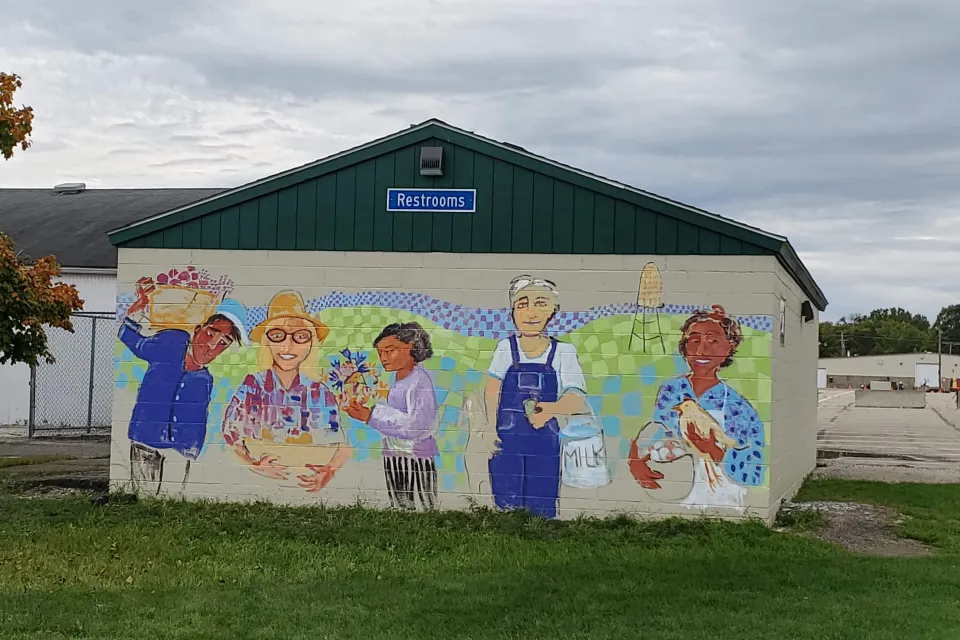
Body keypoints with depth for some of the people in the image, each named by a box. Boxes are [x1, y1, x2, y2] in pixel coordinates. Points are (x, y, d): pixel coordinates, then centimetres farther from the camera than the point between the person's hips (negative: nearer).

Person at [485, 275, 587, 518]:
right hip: (507, 438, 0)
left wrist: (550, 408, -30)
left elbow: (577, 400, -9)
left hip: (545, 441, 0)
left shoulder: (562, 352, 1)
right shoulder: (506, 348, 3)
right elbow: (492, 389, 2)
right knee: (507, 507, 2)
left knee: (542, 508, 3)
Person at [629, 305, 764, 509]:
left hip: (719, 501, -2)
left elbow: (754, 476, -10)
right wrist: (636, 462, -13)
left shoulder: (739, 408, -8)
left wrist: (713, 450, -24)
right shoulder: (668, 391, 0)